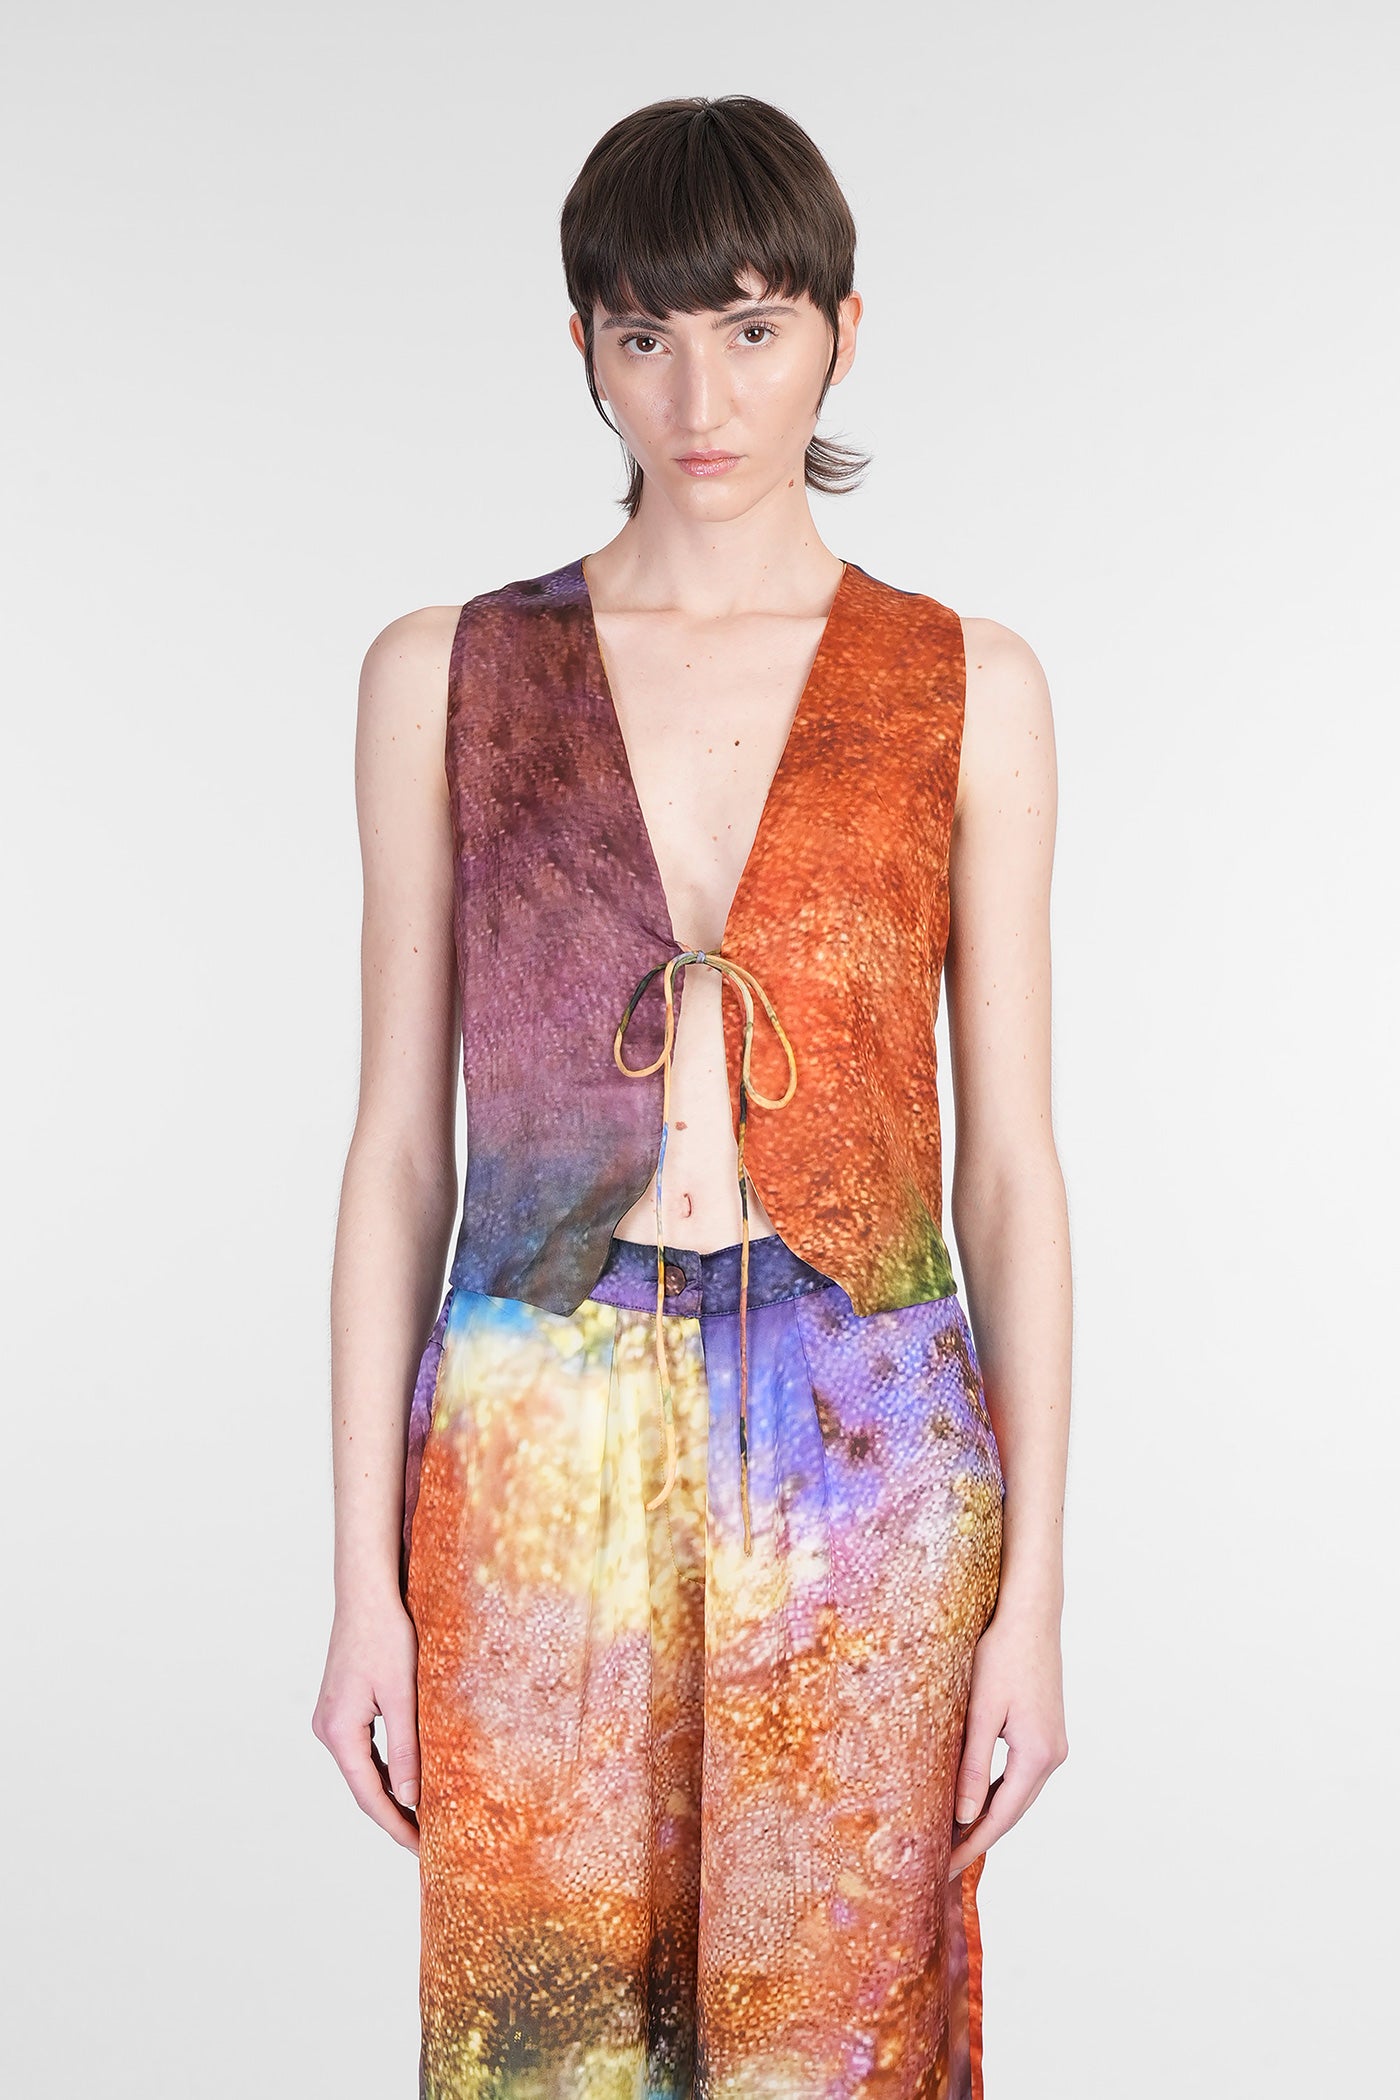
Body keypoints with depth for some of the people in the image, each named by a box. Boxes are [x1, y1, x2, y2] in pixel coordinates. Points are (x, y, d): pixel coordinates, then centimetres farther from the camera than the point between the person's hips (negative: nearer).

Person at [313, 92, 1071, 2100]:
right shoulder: (445, 673, 3)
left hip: (863, 1452, 0)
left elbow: (1011, 1159, 2)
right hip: (538, 1458, 1)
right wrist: (364, 1573, 1)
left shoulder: (966, 686, 2)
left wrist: (1035, 1591, -1)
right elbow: (399, 1143, 4)